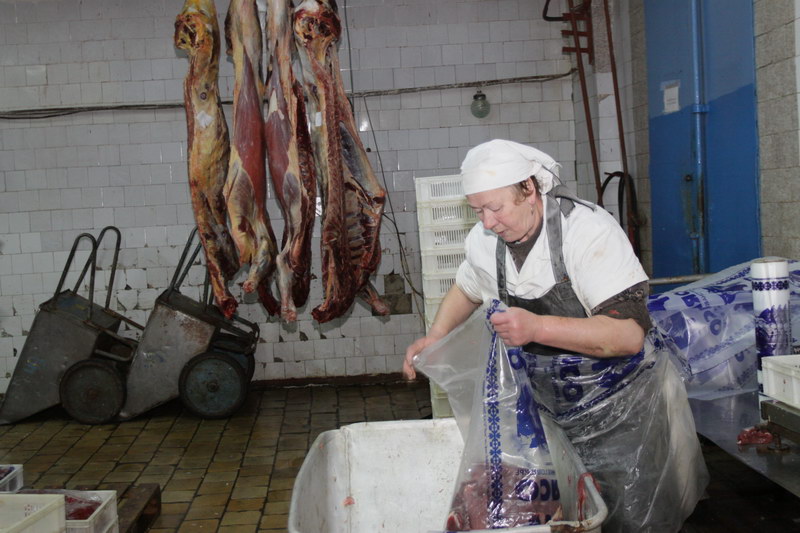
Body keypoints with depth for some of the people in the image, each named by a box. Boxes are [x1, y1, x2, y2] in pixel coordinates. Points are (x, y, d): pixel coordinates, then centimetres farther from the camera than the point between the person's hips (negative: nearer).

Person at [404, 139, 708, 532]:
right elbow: (466, 290, 19)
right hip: (555, 412, 5)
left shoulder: (588, 230, -24)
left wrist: (538, 327, -39)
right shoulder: (484, 241, -5)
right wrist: (434, 337, 2)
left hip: (624, 408, -5)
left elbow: (630, 333, -30)